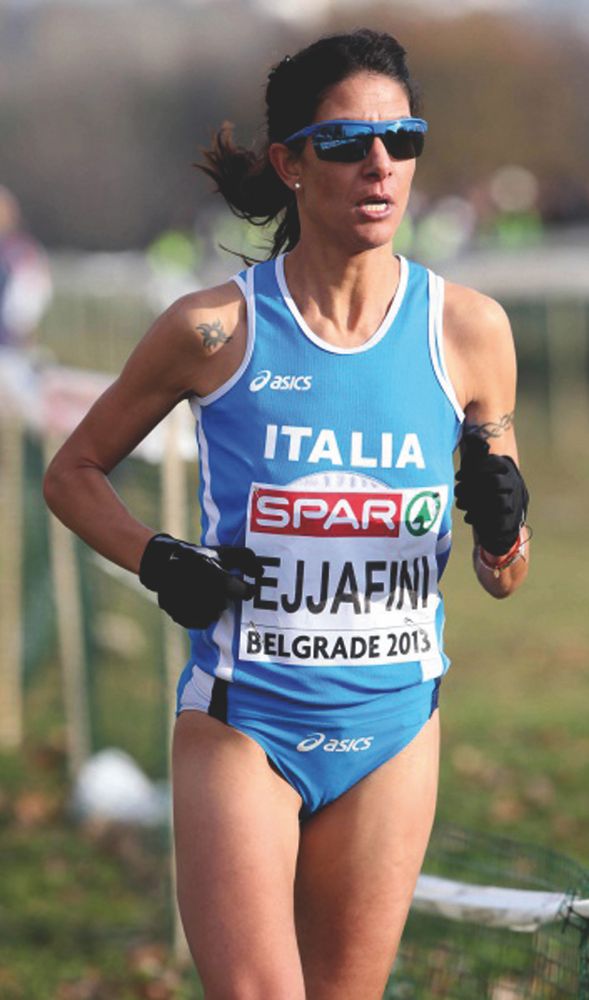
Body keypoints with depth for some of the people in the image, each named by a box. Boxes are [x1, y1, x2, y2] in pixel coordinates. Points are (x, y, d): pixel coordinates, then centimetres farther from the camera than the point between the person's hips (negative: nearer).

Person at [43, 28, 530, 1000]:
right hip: (241, 723, -3)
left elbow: (504, 578, 10)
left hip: (392, 726, 3)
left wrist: (502, 529, -12)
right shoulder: (216, 328, -5)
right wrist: (158, 562, -8)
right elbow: (73, 473, 9)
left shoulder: (468, 328, 1)